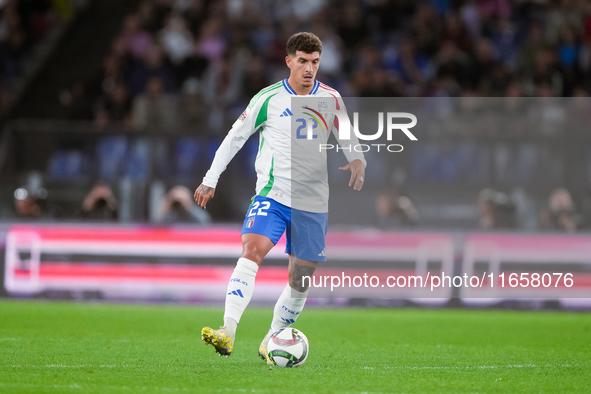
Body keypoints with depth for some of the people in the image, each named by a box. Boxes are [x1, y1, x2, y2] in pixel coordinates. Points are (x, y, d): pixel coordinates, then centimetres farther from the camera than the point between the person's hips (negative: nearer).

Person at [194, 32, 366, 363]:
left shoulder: (331, 99, 4)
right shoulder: (269, 98, -2)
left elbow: (347, 139, 13)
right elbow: (235, 137, 6)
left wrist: (357, 161, -11)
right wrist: (210, 181, 4)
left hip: (313, 204, 3)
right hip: (272, 195, -3)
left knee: (301, 279, 7)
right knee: (252, 251, -26)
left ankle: (271, 342, 25)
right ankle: (228, 332, -37)